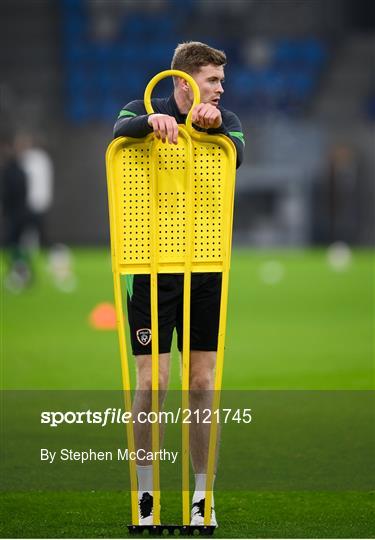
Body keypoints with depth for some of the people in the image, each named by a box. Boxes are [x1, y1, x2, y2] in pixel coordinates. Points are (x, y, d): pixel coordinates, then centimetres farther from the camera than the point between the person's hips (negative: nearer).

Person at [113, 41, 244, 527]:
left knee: (202, 385, 3)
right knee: (151, 384, -4)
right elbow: (119, 133, -21)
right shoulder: (143, 112, 2)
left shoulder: (226, 121, 9)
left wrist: (215, 126, -30)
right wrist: (152, 120, -40)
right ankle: (145, 495, 7)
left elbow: (237, 156, -12)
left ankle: (202, 496, 11)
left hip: (205, 270, 2)